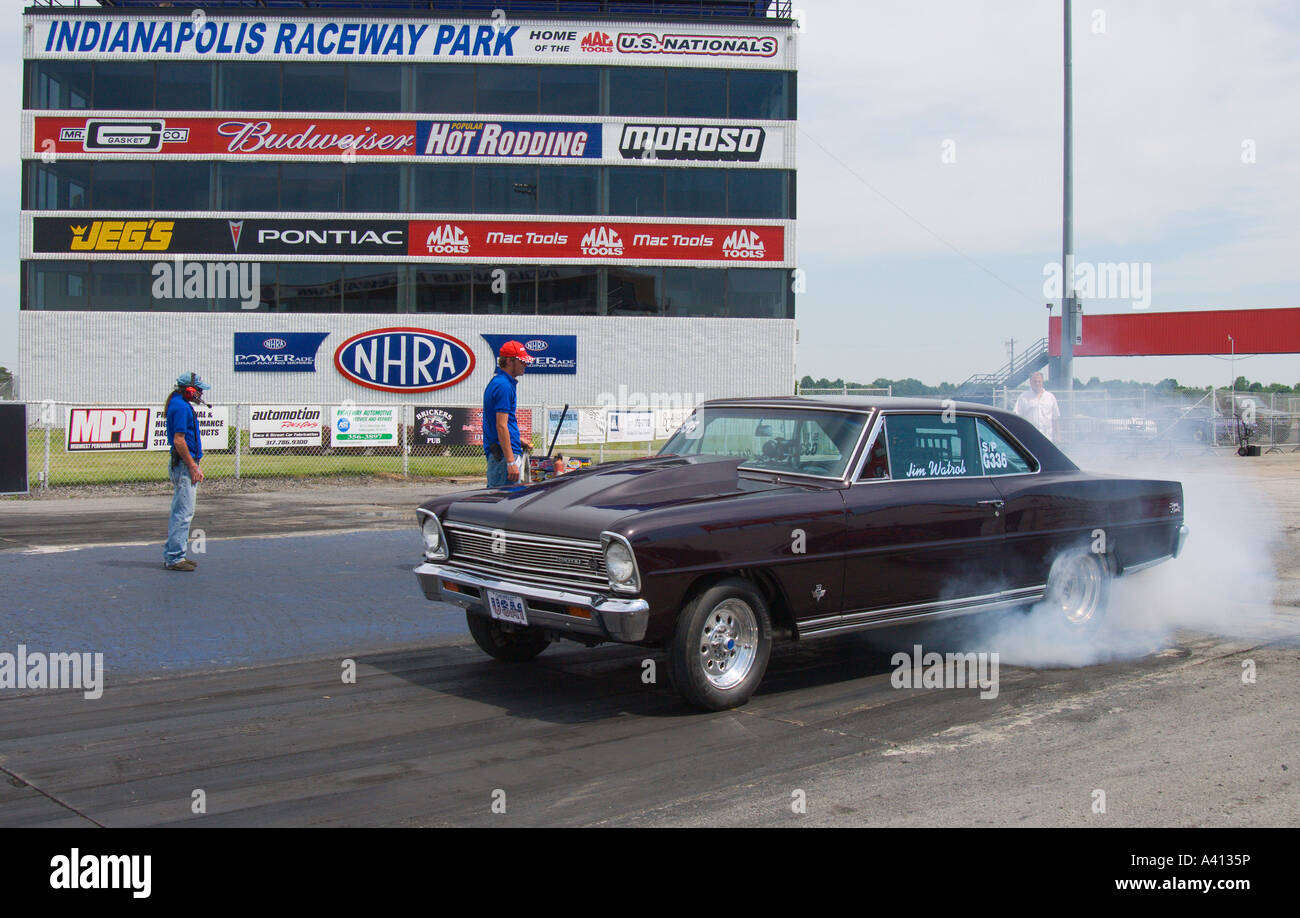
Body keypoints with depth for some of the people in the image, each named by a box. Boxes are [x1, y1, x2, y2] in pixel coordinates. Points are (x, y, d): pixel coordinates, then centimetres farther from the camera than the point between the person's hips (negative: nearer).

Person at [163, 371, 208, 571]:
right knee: (183, 512, -9)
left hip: (186, 464, 11)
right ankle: (174, 558, -7)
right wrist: (193, 467, -19)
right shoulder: (181, 407, -14)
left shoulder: (183, 406, 18)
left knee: (180, 512, 14)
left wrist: (196, 466, 20)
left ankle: (171, 555, 19)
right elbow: (179, 441, -20)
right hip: (184, 465, -11)